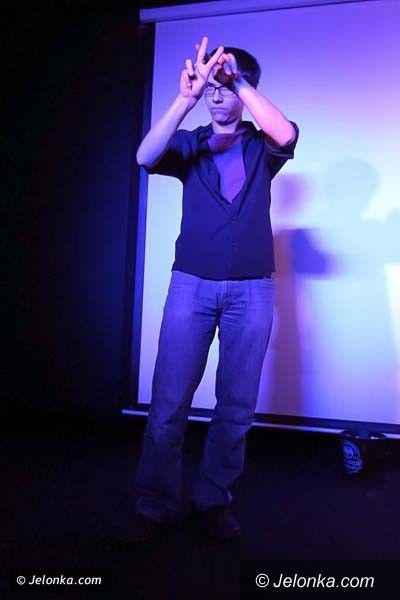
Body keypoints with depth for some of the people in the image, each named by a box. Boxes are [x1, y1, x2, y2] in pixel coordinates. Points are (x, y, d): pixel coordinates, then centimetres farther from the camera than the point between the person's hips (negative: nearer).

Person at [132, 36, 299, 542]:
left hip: (251, 290, 1)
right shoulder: (190, 144, 12)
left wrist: (240, 82, -11)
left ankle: (214, 498, 20)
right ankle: (155, 503, 12)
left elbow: (287, 135, -10)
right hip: (191, 284, 0)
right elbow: (146, 157, -8)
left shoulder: (261, 147, 13)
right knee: (169, 399, -3)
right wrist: (185, 97, -18)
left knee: (237, 403, 3)